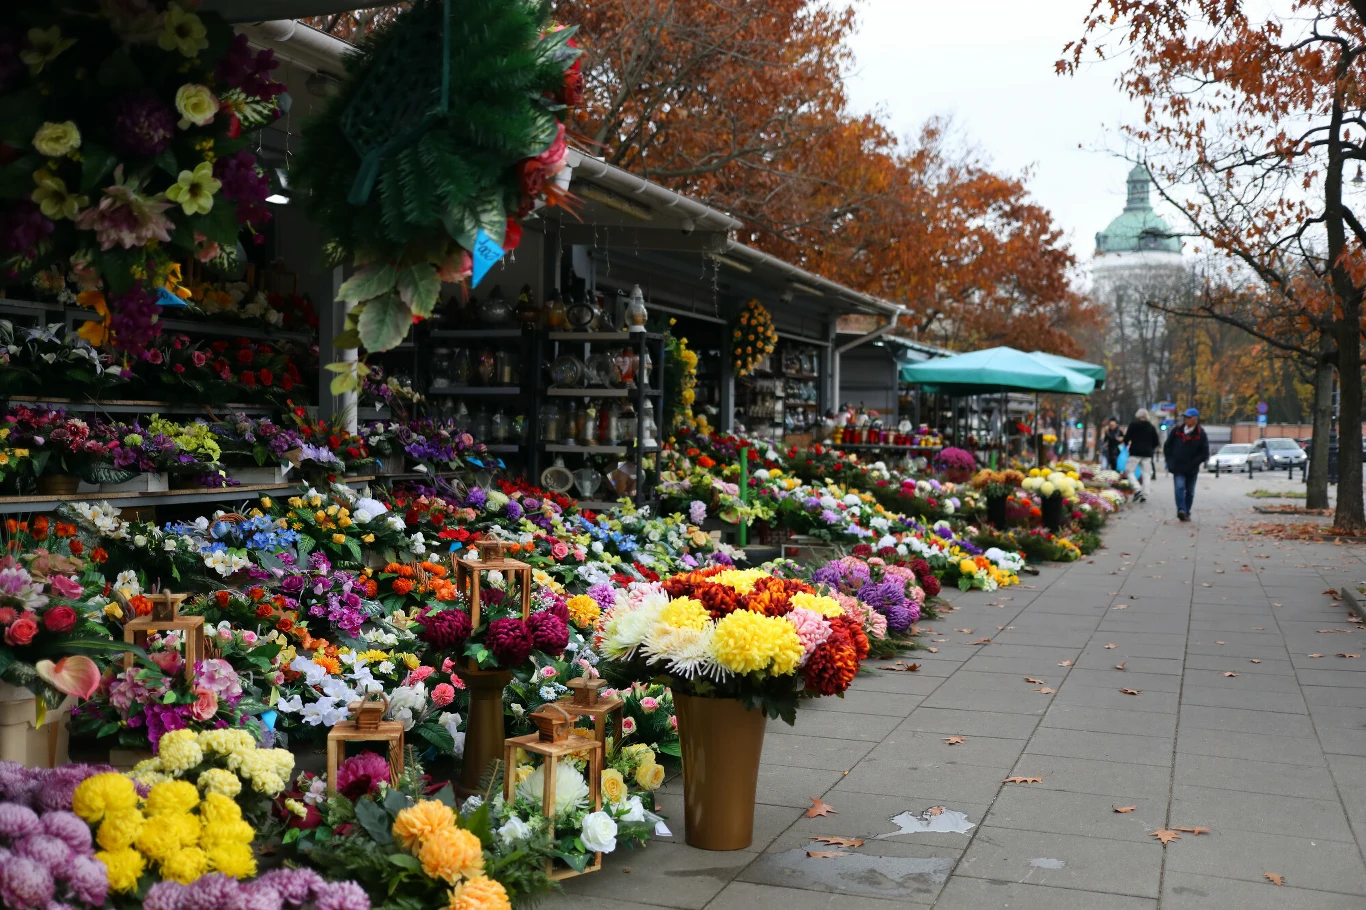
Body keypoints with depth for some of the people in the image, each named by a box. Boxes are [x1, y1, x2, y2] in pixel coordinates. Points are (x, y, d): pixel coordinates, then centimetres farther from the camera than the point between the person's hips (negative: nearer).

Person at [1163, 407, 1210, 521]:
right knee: (1180, 488, -18)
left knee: (1190, 492, 8)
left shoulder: (1201, 435, -3)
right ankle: (1181, 510, -28)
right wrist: (1170, 461, 4)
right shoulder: (1177, 431, 3)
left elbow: (1205, 454, -4)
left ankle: (1186, 513, 18)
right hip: (1178, 468, 0)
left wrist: (1193, 463, -13)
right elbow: (1167, 446, 13)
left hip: (1192, 469, 0)